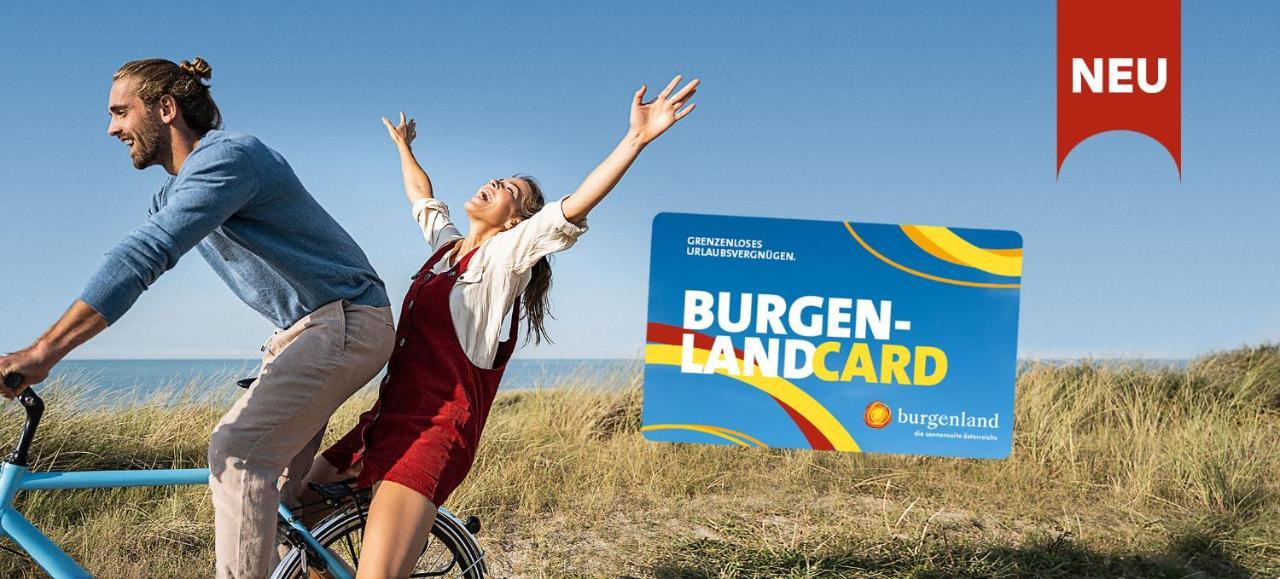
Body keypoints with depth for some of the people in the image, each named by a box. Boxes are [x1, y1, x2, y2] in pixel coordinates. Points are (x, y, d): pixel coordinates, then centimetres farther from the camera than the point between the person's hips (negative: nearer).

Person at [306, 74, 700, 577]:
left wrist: (637, 138, -27)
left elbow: (575, 208, -17)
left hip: (433, 431, -8)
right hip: (387, 418, 9)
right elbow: (421, 195, 39)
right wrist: (404, 147, 54)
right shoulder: (446, 242, 18)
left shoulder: (504, 253, -3)